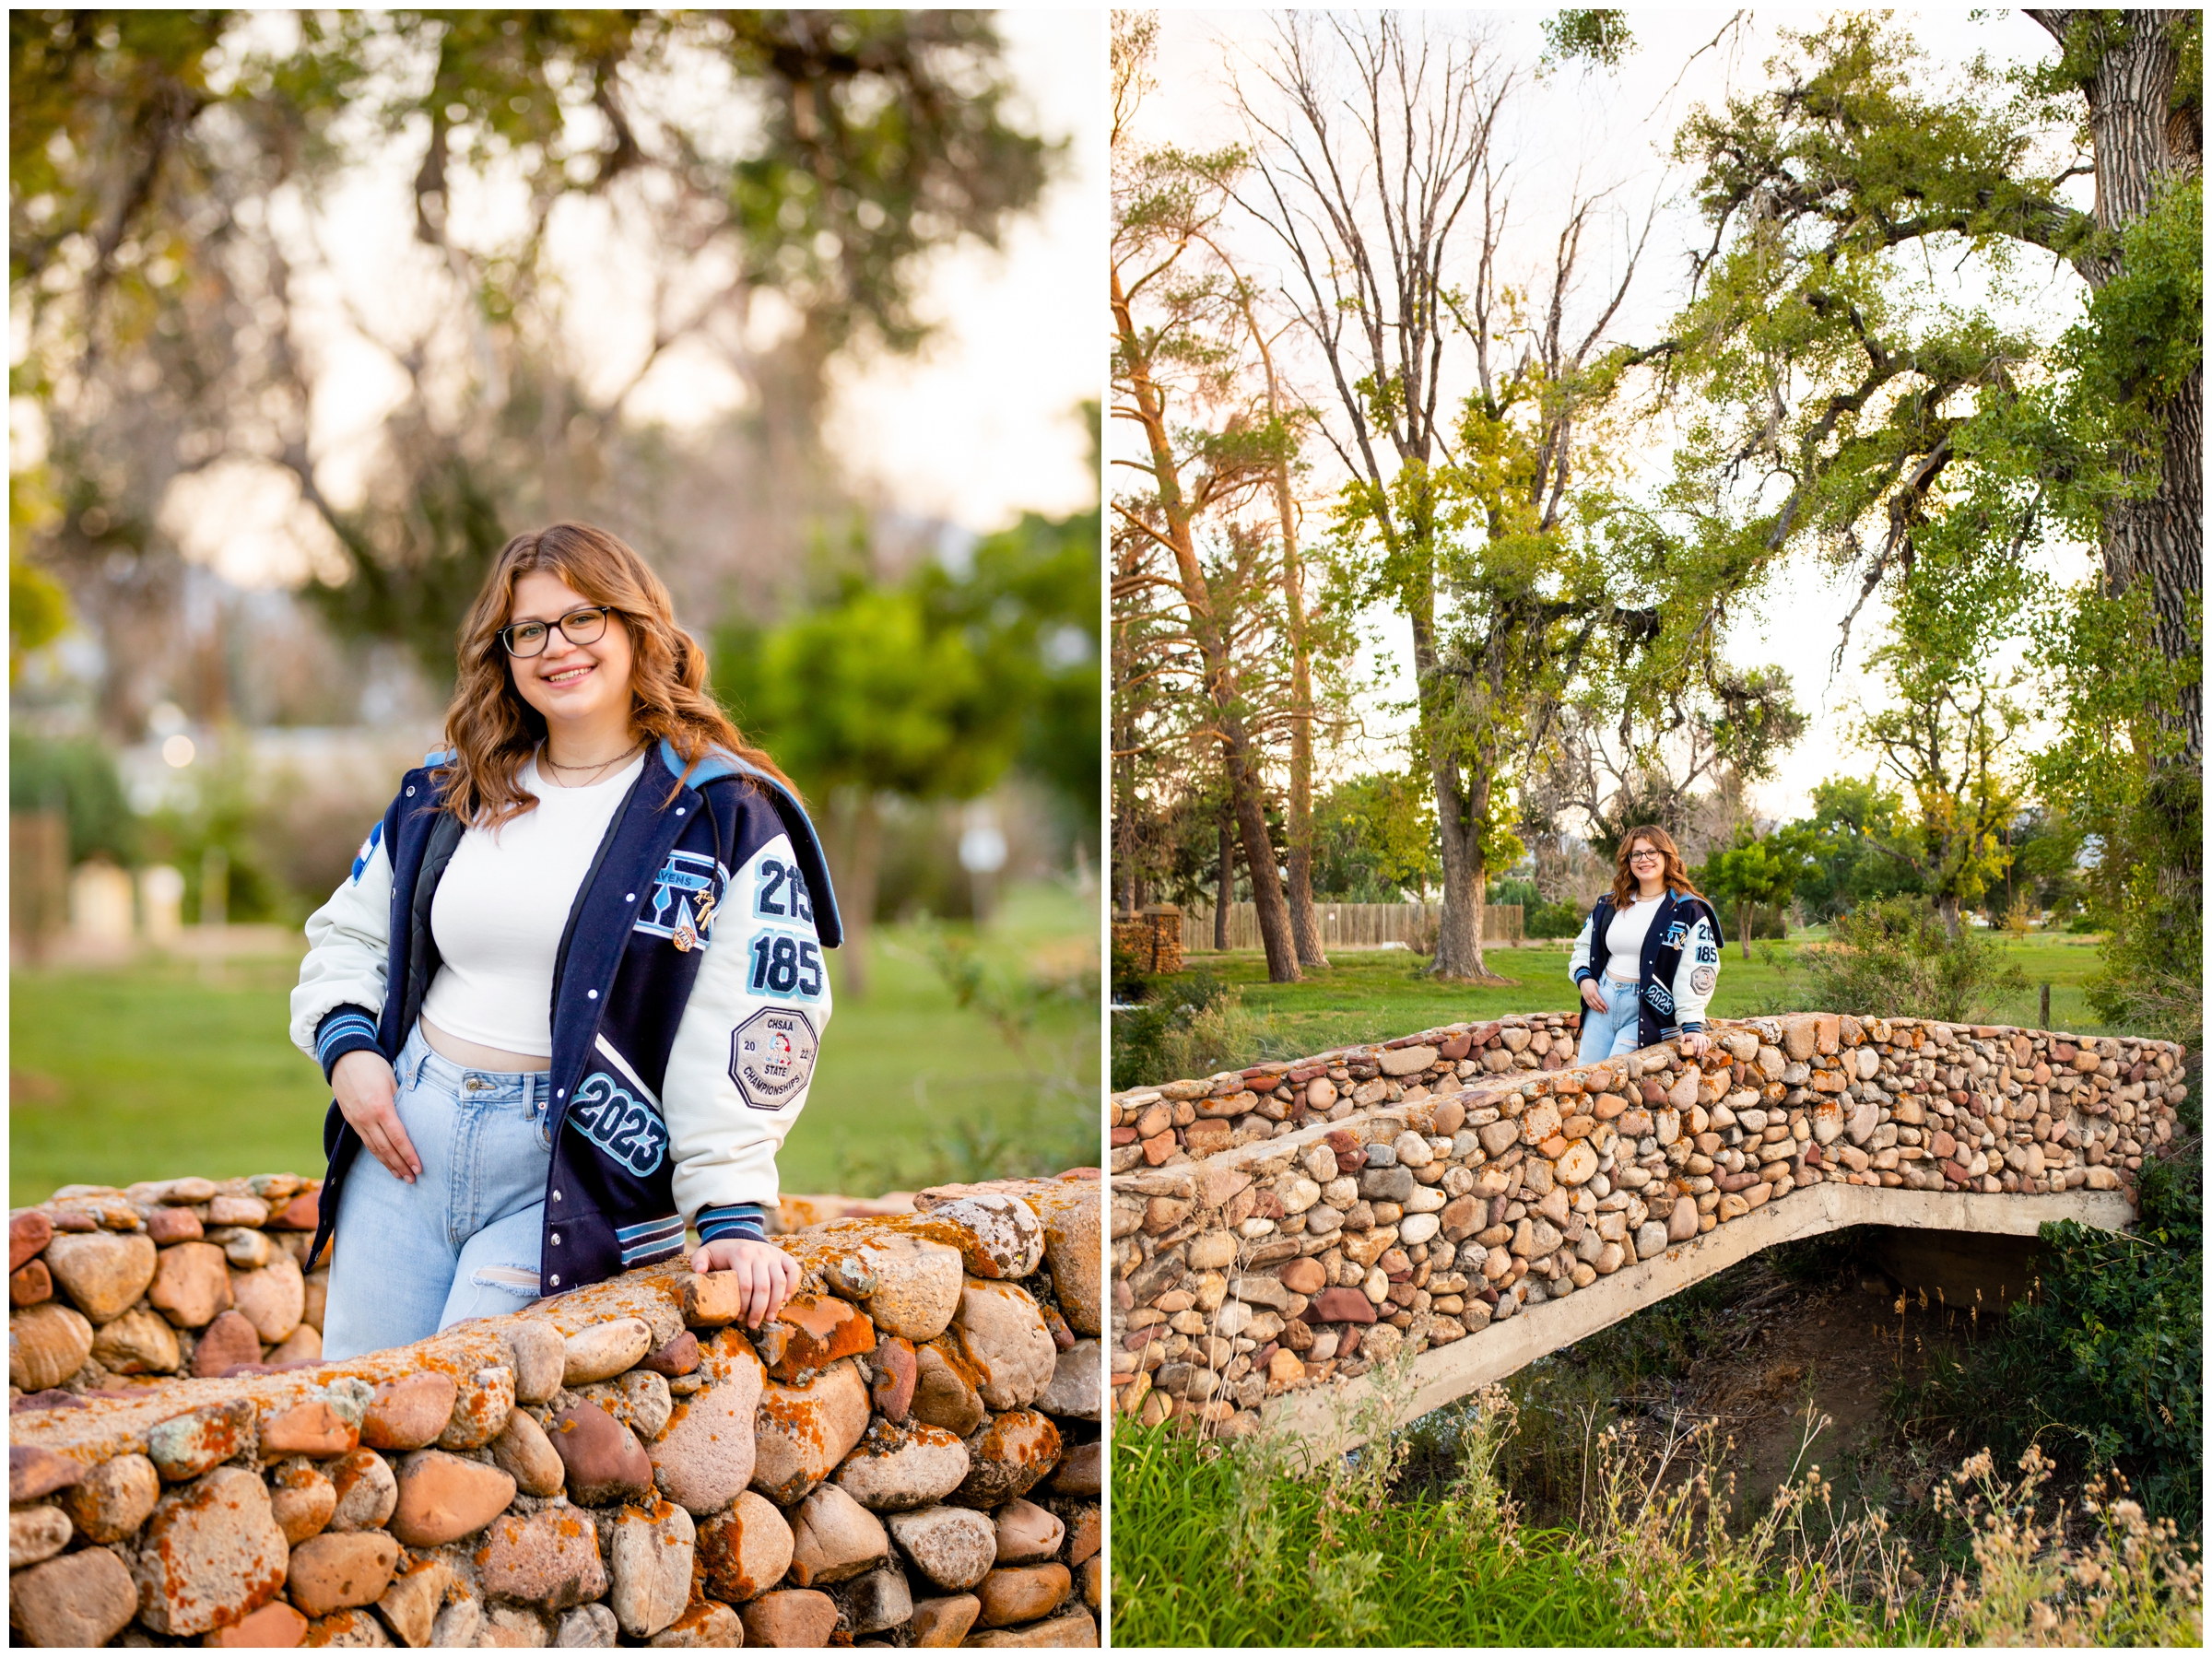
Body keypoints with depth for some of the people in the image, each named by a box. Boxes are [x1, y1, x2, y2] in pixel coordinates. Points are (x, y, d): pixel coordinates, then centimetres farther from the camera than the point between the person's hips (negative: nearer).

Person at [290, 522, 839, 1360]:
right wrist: (346, 1043, 4)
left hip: (577, 1175, -5)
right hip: (407, 1143, 5)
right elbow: (349, 931, 25)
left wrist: (732, 1211, -19)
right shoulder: (441, 797, 13)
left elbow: (747, 1032, -10)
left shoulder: (726, 816, -3)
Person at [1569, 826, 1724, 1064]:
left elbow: (1696, 971, -11)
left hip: (1649, 1011, -6)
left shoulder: (1688, 911, -3)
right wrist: (1583, 977, 4)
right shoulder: (1609, 905, 13)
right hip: (1602, 1004, 6)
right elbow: (1583, 946, 26)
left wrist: (1692, 1024, -20)